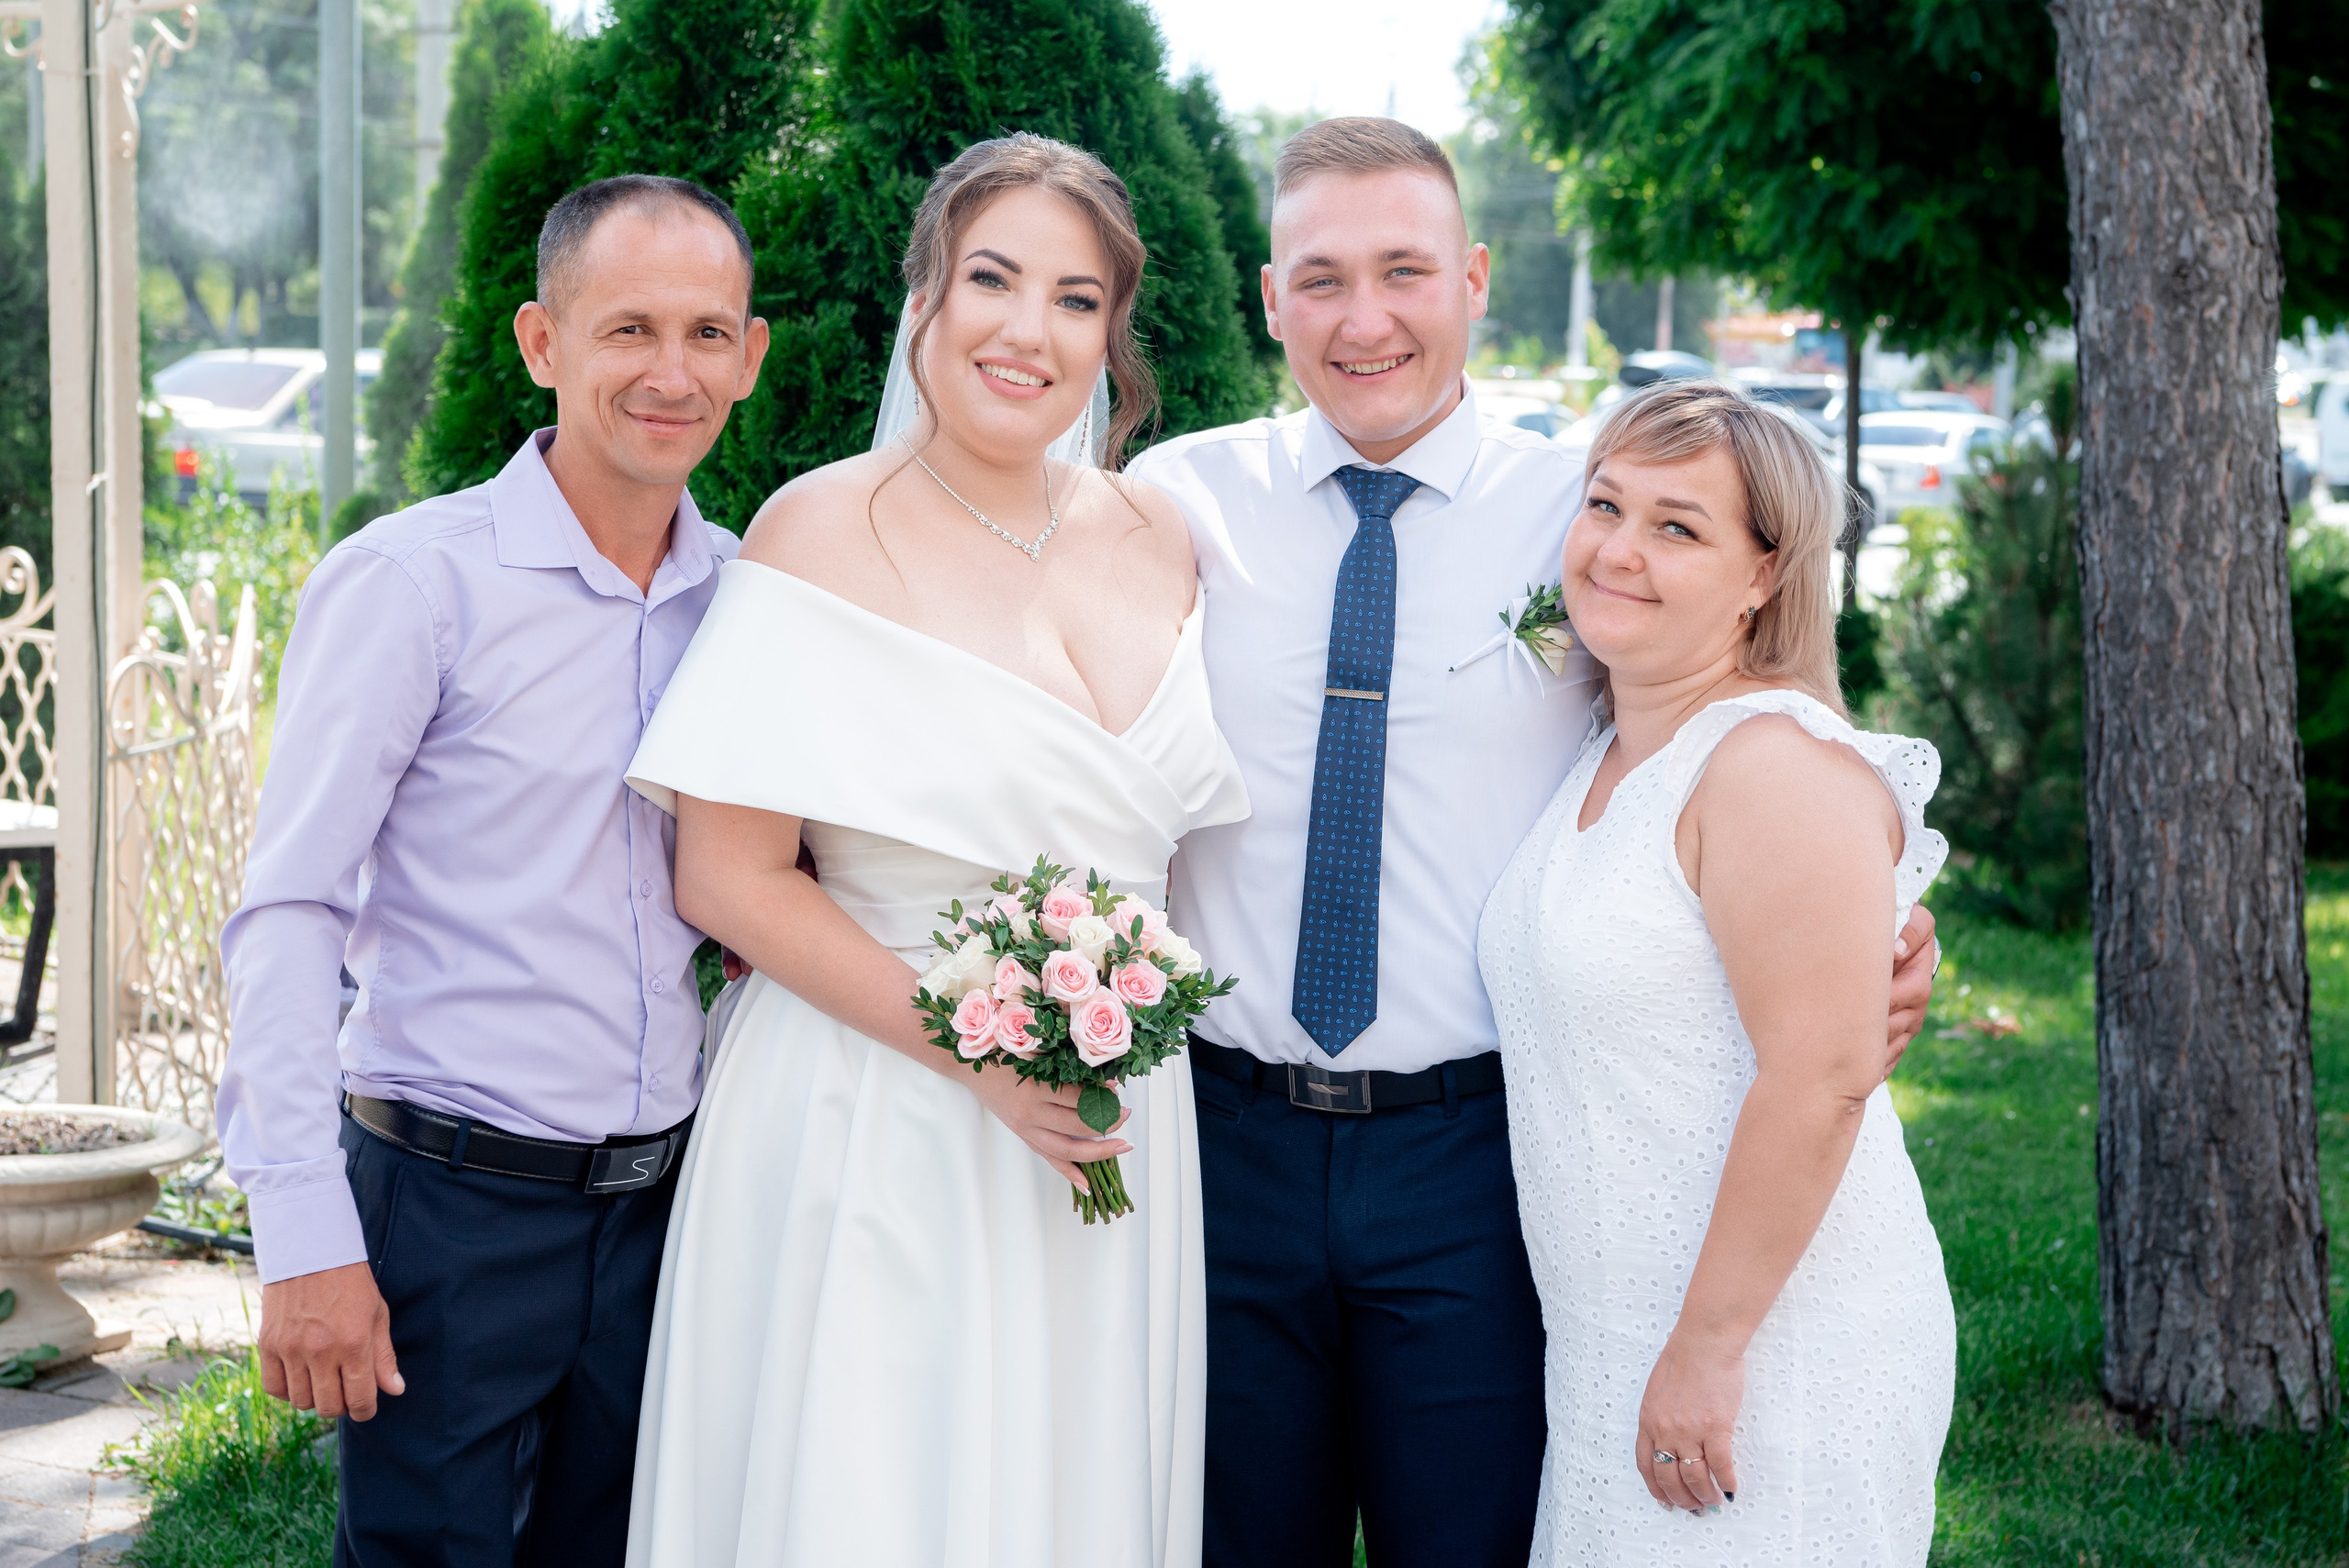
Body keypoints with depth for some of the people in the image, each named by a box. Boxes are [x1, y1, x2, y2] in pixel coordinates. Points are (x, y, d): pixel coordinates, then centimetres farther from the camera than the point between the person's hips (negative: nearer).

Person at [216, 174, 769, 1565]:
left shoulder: (748, 592, 5)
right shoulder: (409, 583, -11)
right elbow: (289, 916, -13)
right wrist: (306, 1239, -17)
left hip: (658, 1209, 5)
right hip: (452, 1209, -5)